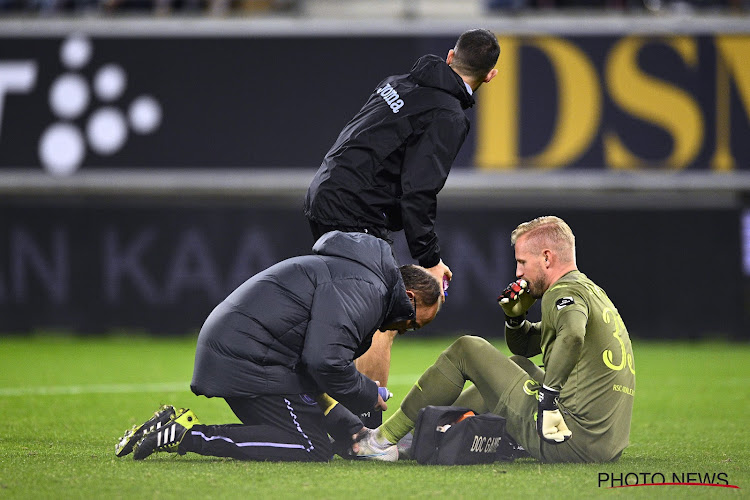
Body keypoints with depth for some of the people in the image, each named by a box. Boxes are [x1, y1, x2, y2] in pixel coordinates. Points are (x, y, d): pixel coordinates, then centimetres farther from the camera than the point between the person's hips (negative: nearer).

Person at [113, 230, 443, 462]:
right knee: (313, 450, -13)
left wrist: (348, 426, 18)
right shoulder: (361, 288, -12)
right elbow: (325, 362, -24)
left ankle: (180, 425, 6)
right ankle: (188, 435, -17)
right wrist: (371, 397, -6)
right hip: (249, 357, -11)